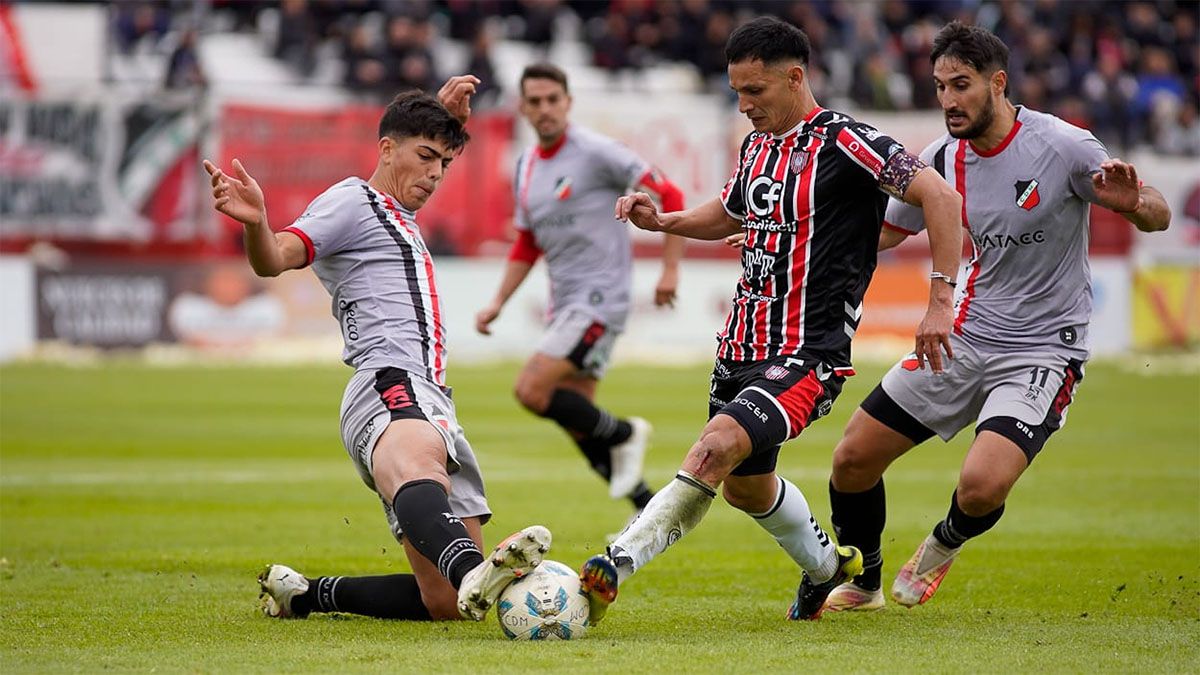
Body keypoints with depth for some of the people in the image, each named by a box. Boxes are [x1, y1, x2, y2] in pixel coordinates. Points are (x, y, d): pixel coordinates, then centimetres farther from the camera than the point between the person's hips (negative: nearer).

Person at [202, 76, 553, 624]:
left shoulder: (395, 213, 34)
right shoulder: (352, 200, 7)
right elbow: (274, 259, -10)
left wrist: (447, 113, 42)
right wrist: (255, 223, -32)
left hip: (433, 405, 10)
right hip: (390, 391, -10)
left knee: (445, 603, 2)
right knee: (419, 467, -44)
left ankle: (302, 595, 19)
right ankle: (474, 573, -78)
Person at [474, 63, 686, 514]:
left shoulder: (595, 152, -12)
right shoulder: (526, 167, 11)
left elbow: (668, 196, -10)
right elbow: (527, 245, 21)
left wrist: (670, 269, -13)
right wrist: (498, 303, 12)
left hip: (600, 298, -8)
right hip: (565, 303, 8)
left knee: (532, 390, -20)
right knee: (577, 422, 6)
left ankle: (624, 435, 0)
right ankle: (650, 511, 16)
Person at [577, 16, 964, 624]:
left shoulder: (842, 142, -13)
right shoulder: (755, 148, 12)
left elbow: (940, 196, -18)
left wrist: (941, 300, -22)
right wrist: (663, 221, 13)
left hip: (808, 356, -9)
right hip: (742, 348, 9)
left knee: (718, 447, -30)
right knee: (744, 486, 23)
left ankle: (614, 566, -39)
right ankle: (826, 565, 51)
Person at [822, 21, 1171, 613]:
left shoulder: (1063, 146, -15)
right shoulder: (942, 160, 0)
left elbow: (1157, 215, -8)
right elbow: (883, 231, 16)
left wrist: (1132, 203, -33)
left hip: (1043, 350, -5)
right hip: (962, 339, 5)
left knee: (981, 486, -25)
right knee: (852, 459, 2)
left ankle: (945, 544, 12)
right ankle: (861, 584, 28)